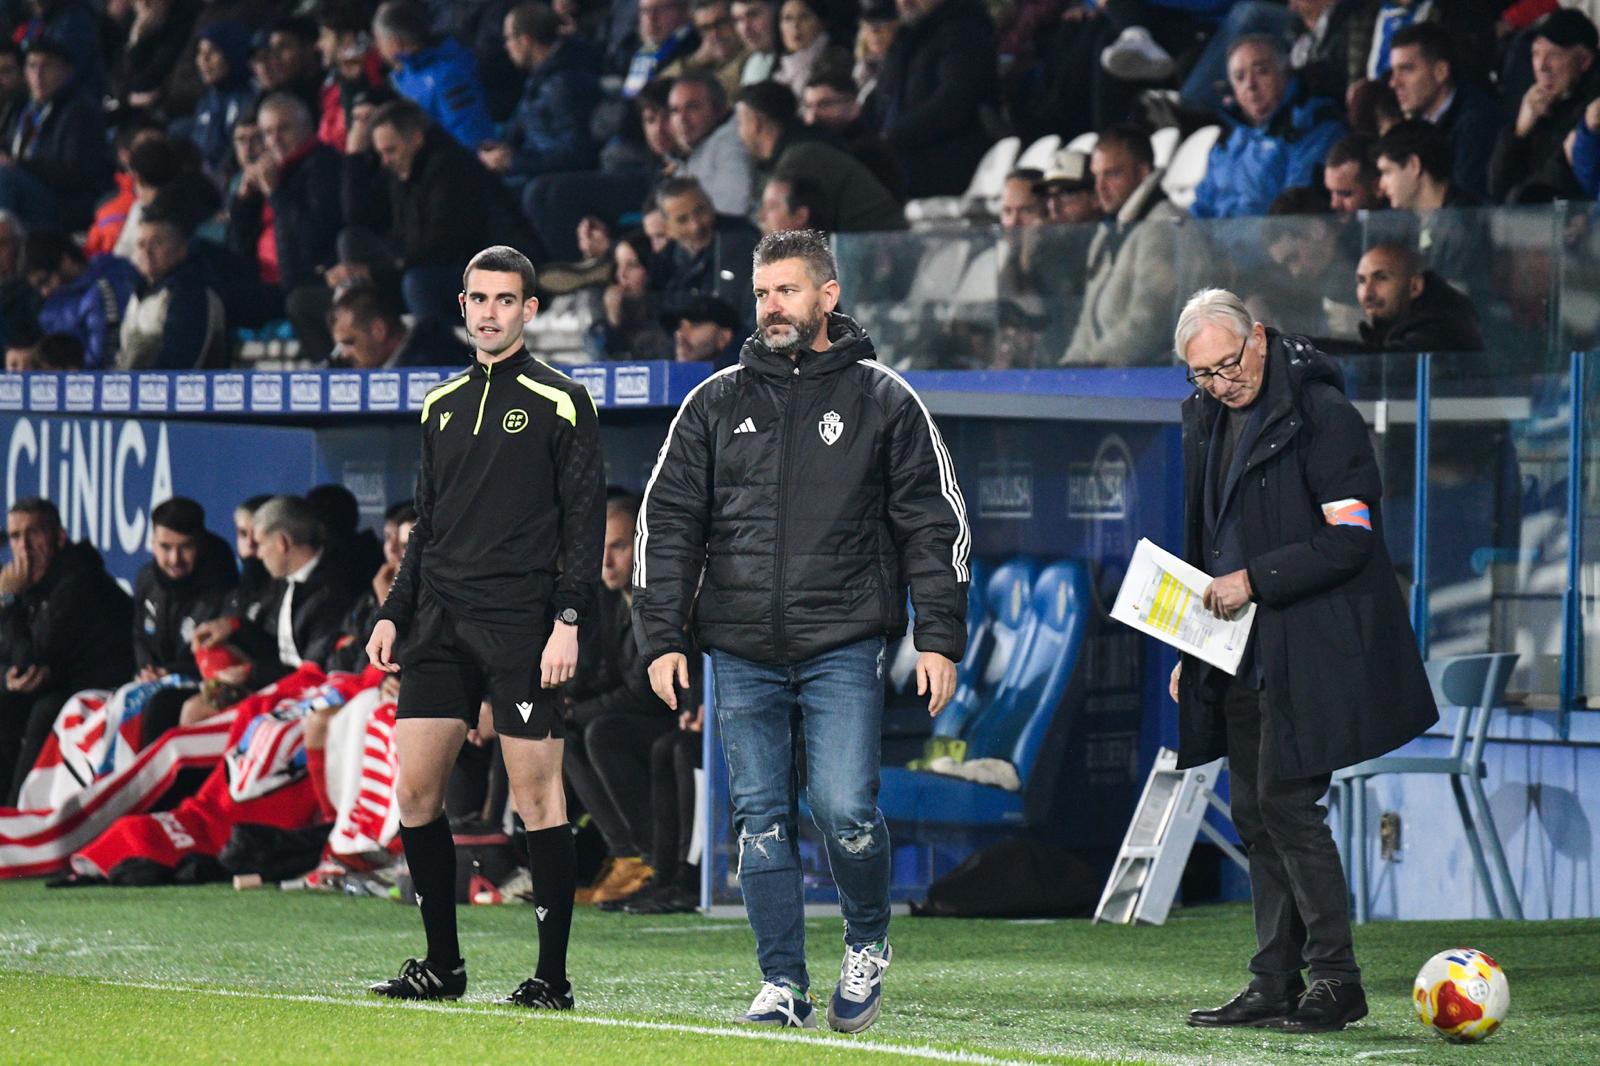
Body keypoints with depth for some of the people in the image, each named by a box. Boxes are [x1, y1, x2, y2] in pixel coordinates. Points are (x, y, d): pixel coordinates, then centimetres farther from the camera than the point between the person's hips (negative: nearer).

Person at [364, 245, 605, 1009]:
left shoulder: (561, 404, -1)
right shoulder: (441, 406, 16)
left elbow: (585, 522, -4)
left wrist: (569, 619, -13)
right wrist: (395, 613, 13)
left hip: (523, 624, -6)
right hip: (442, 623, 6)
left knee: (536, 793, -6)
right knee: (415, 790, 1)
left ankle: (553, 975, -1)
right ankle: (441, 965, 12)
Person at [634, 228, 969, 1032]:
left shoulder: (882, 401, 6)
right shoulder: (716, 404, 11)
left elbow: (935, 523, 6)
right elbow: (666, 524, 11)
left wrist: (940, 637, -2)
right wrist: (661, 638, 3)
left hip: (843, 646, -2)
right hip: (742, 654, 3)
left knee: (844, 810, -12)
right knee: (763, 821, 1)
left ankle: (868, 943, 14)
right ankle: (783, 987, 7)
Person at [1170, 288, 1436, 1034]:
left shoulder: (1322, 414, -12)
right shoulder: (1206, 420, 13)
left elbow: (1351, 539, -16)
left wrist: (1254, 580, -19)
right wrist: (1189, 650, 19)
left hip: (1307, 654, -8)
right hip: (1239, 656, 8)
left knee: (1287, 804, -12)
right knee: (1256, 817, 8)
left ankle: (1335, 980, -5)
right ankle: (1275, 986, 12)